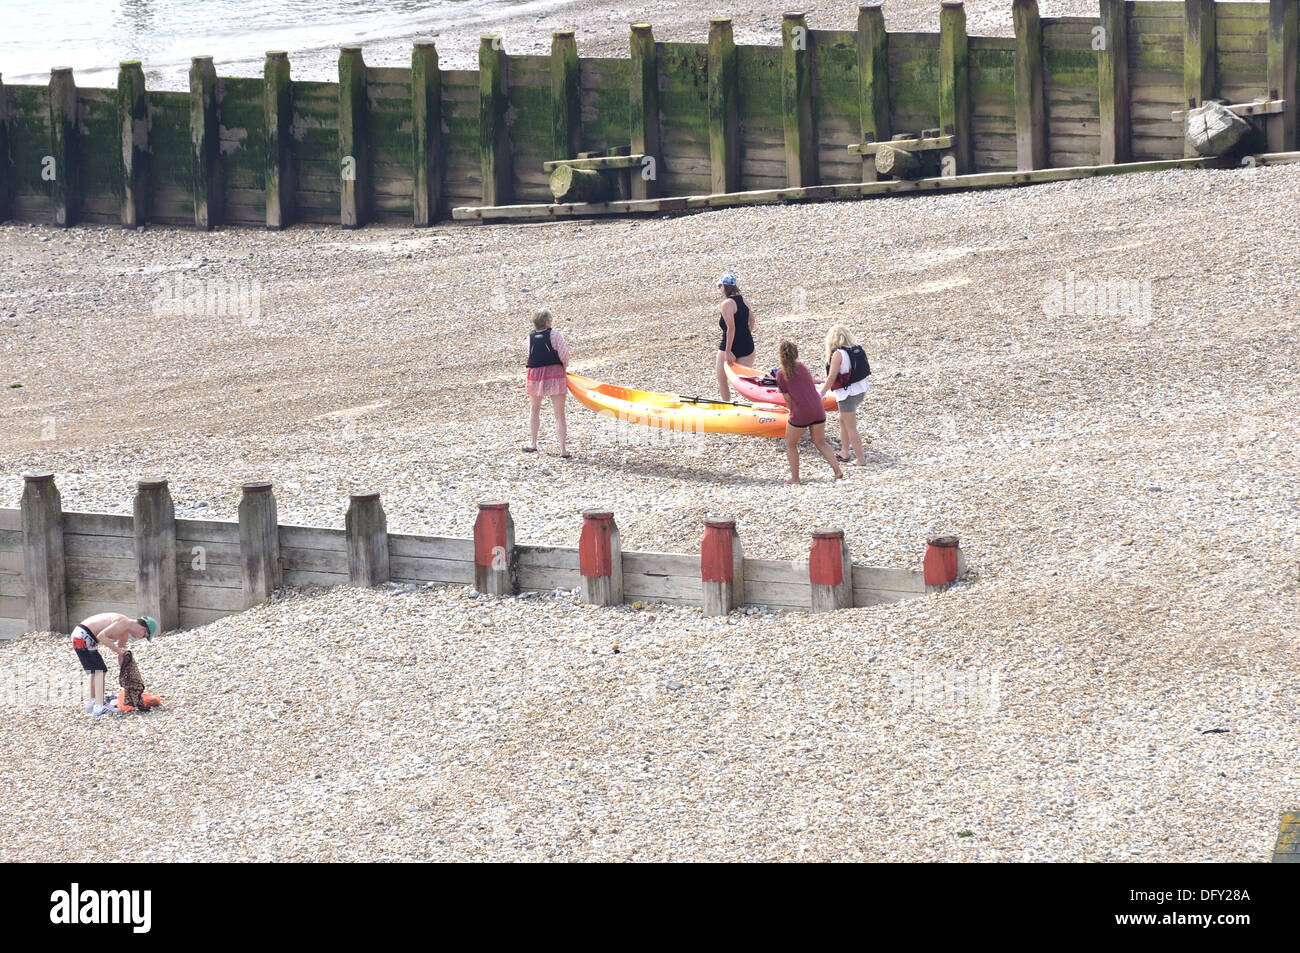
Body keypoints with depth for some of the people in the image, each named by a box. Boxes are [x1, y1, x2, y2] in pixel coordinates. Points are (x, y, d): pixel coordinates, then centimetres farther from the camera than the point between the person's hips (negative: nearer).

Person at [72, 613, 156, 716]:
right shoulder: (123, 623, -16)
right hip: (83, 637, -10)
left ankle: (92, 704, 28)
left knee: (95, 671, 20)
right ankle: (99, 707, -11)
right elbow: (101, 636, -24)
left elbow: (121, 655, 25)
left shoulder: (125, 635, 15)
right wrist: (117, 649, -15)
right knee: (99, 670, -8)